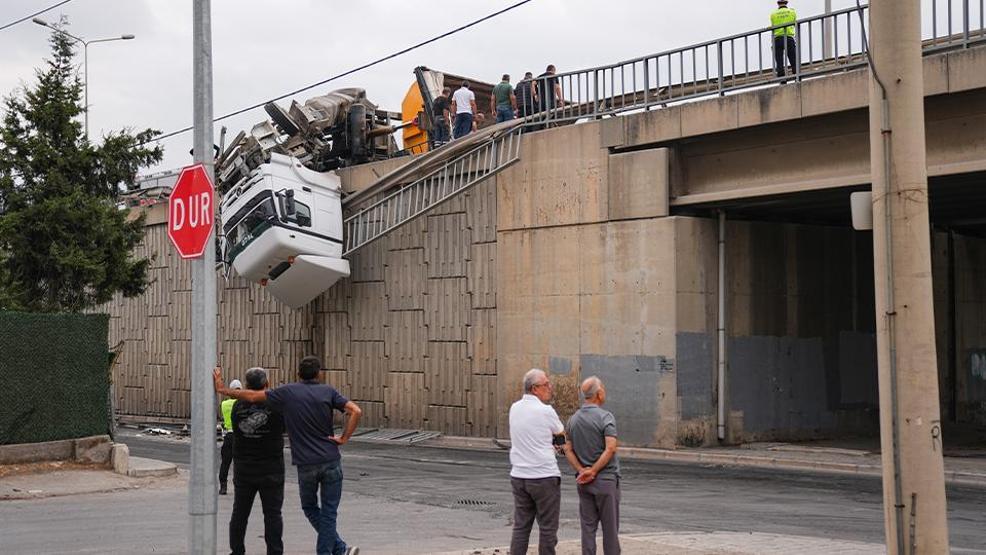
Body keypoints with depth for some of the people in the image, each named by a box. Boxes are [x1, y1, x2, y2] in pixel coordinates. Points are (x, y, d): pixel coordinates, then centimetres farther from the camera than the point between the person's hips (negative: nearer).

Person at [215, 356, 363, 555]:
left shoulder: (287, 392, -1)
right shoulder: (328, 392, 0)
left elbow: (252, 396, 3)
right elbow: (356, 411, -12)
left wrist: (222, 390, 14)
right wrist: (344, 438, -4)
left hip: (306, 464, 0)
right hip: (331, 461, 0)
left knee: (310, 508, 17)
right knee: (329, 512, 7)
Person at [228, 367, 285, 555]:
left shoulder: (238, 406, -5)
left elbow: (235, 430, 4)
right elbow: (285, 427, 0)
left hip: (243, 469, 2)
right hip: (271, 470, -2)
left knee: (240, 513, 13)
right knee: (272, 514, 3)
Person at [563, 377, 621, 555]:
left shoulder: (573, 419, 8)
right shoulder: (605, 417, -12)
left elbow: (568, 450, 4)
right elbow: (610, 449, -20)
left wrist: (582, 471, -5)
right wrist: (593, 471, -14)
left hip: (583, 481, 5)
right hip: (606, 479, -5)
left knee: (588, 526, 8)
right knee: (610, 527, 3)